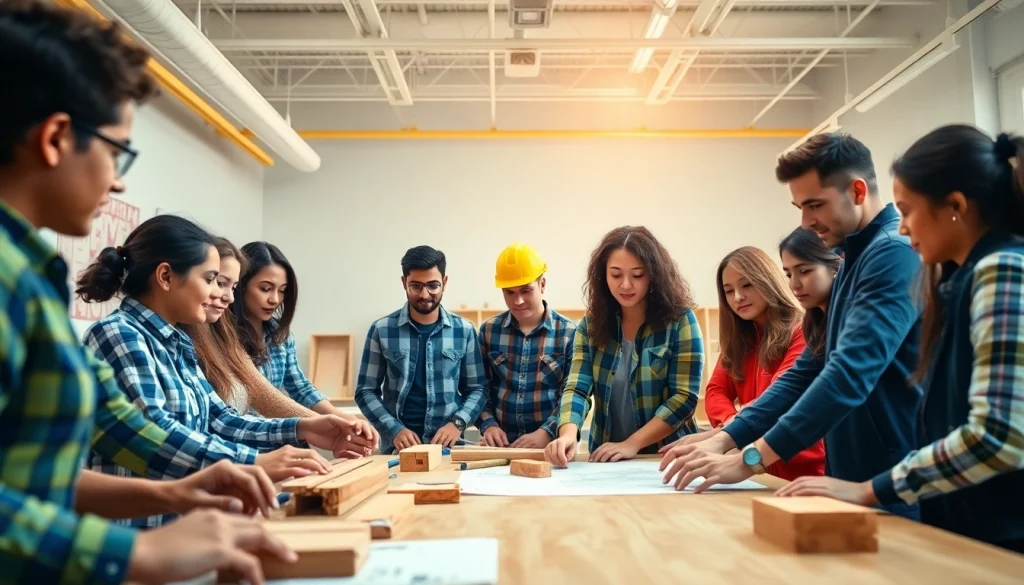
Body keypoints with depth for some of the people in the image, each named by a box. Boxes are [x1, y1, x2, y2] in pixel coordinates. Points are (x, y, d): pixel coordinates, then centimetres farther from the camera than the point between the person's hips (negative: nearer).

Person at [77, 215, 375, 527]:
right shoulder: (117, 334, -12)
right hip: (132, 522, -8)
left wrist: (300, 429, 0)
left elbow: (218, 420, 12)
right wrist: (254, 463, -31)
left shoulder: (176, 343, 14)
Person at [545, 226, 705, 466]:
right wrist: (568, 434, -22)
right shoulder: (591, 324, 4)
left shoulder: (680, 320, -5)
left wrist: (632, 444, -16)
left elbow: (684, 397, -8)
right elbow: (576, 388, -4)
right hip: (606, 459, 3)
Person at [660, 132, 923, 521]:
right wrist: (726, 438, 3)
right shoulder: (853, 261, 14)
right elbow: (808, 370, 12)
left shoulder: (894, 253, -17)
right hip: (854, 482, 8)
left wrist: (751, 458, -29)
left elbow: (851, 373, -28)